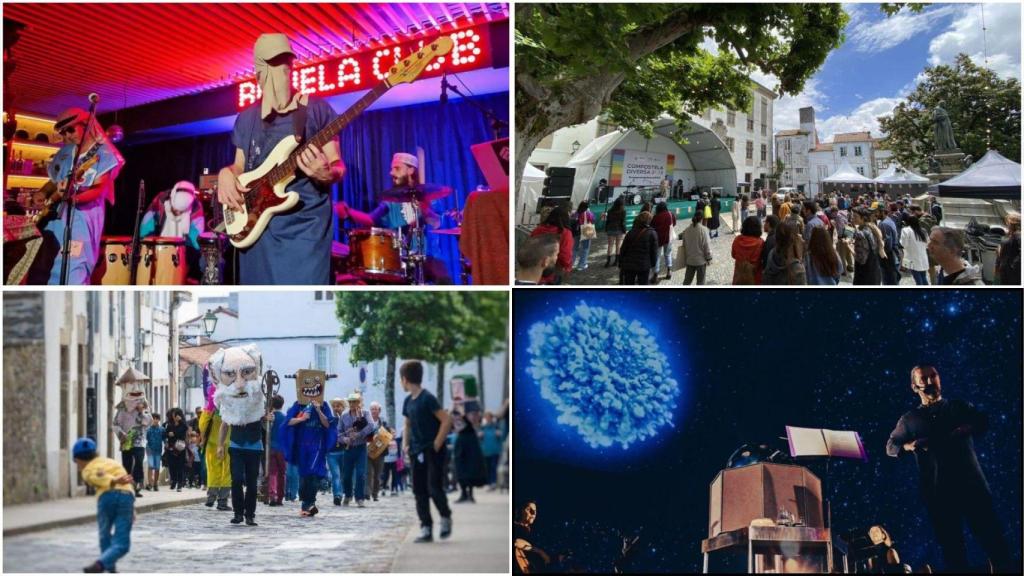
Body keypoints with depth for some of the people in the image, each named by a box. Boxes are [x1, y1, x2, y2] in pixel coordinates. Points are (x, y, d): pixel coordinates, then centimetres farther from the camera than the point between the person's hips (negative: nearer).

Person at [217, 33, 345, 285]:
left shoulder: (317, 109, 3)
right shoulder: (246, 119, 15)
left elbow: (338, 166, 3)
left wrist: (325, 174, -21)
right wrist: (226, 174, -1)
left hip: (304, 227, -4)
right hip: (256, 227, 5)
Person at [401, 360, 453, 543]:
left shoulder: (428, 398, -14)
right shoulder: (408, 401, 9)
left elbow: (447, 421, -18)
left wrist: (437, 444, -16)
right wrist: (405, 443, 10)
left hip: (433, 452, -8)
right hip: (417, 452, 8)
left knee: (434, 488, -11)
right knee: (419, 491, 3)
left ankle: (445, 517, 14)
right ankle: (426, 529, 6)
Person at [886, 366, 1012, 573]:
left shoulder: (960, 407, 16)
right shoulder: (909, 419, 17)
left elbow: (982, 422, 3)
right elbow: (891, 446, 15)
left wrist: (965, 430, -18)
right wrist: (910, 446, -6)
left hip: (971, 482, -1)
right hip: (937, 490, 1)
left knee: (992, 537, -9)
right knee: (951, 547, 1)